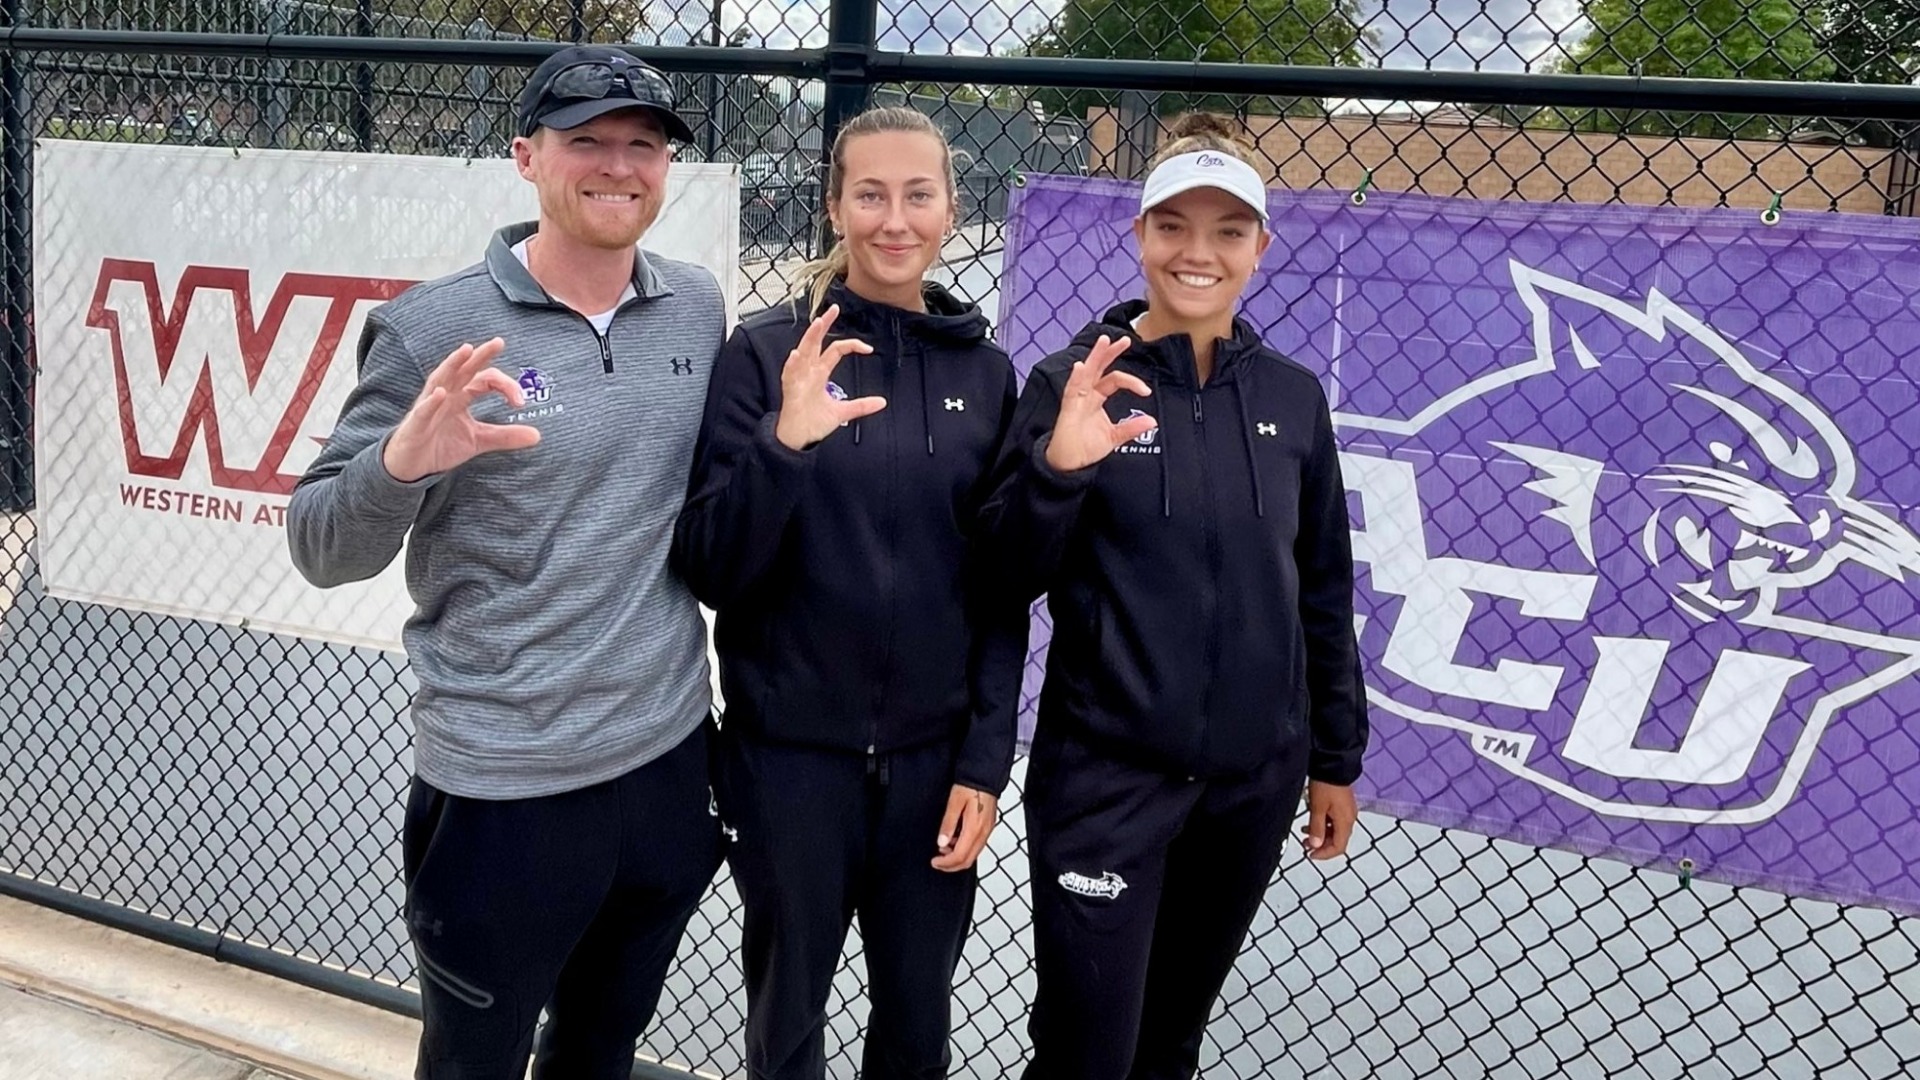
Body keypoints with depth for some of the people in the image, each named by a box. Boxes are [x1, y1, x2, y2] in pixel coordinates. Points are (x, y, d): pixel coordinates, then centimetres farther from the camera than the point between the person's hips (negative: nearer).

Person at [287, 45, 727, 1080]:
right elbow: (321, 550, -11)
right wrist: (401, 459, -31)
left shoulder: (697, 306, 3)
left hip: (669, 762, 5)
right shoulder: (434, 330, -12)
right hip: (503, 791, -4)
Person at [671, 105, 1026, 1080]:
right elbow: (709, 570, -10)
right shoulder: (766, 352, -6)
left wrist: (984, 762, 0)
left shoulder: (984, 372, 2)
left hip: (933, 759, 2)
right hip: (790, 753, -2)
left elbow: (1001, 593, 5)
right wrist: (783, 441, -25)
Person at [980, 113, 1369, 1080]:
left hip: (1253, 779, 4)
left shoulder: (1292, 398, 3)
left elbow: (1323, 591, 10)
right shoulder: (1075, 383, -7)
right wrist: (1056, 469, -26)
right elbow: (1011, 576, -8)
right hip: (1105, 773, -3)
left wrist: (1335, 759, 12)